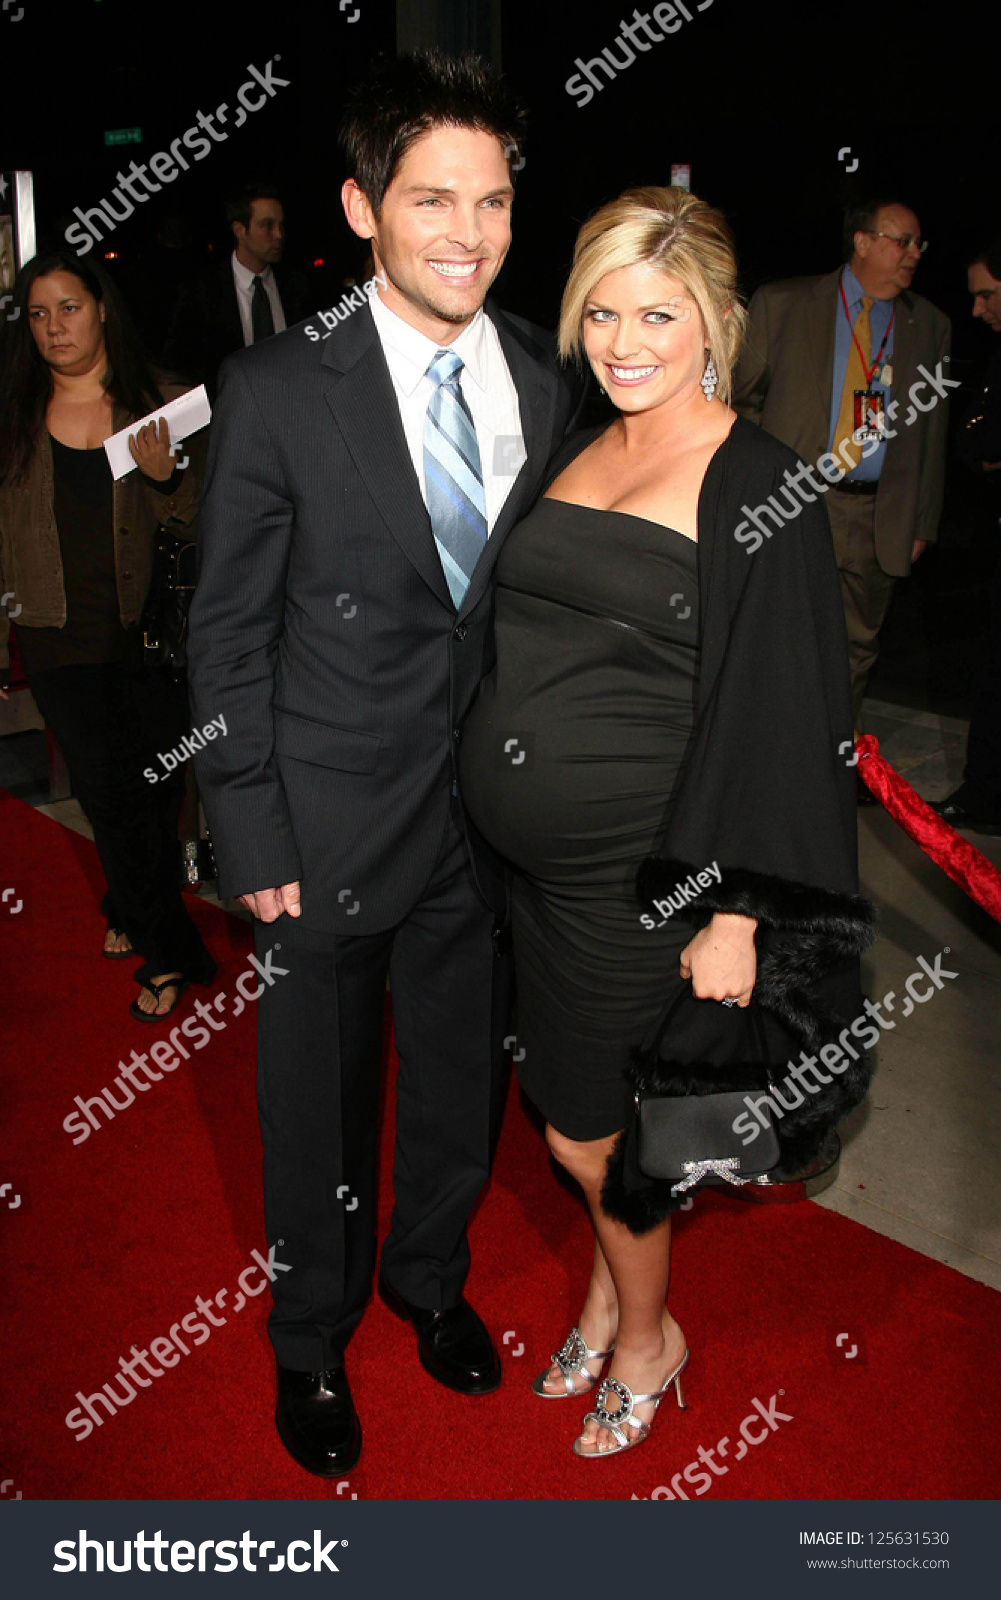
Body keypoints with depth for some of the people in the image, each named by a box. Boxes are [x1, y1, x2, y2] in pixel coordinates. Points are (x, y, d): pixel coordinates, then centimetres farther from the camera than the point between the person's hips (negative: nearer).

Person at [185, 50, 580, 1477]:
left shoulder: (544, 380, -1)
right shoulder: (278, 394, -13)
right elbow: (229, 636, -9)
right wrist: (253, 843, -10)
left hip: (492, 812, 4)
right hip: (335, 822, -3)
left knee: (463, 1084, 21)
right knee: (321, 1105, 16)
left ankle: (429, 1274, 51)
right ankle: (313, 1338, 43)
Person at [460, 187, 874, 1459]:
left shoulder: (758, 485, -12)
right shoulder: (573, 455, 8)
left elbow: (775, 715, -14)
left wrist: (733, 913, -16)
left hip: (642, 874, -6)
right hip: (537, 861, 6)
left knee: (592, 1133, 9)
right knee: (575, 1120, 20)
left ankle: (647, 1340, 38)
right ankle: (614, 1281, 48)